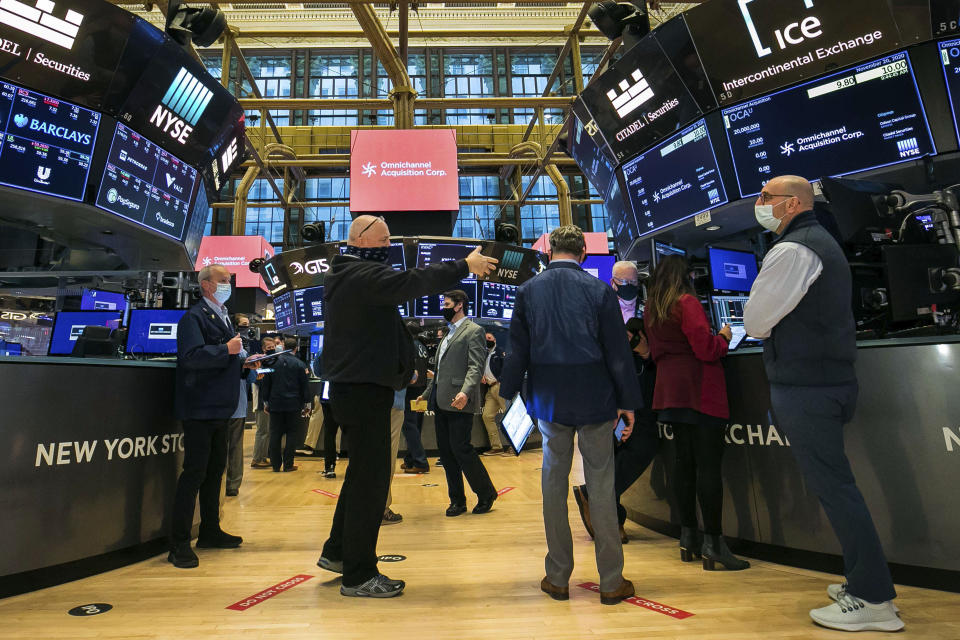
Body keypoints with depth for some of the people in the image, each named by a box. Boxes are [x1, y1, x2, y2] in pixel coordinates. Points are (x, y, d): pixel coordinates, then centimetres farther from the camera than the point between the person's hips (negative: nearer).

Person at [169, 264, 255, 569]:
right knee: (195, 471, -7)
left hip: (220, 408, 9)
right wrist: (227, 350, -23)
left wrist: (244, 363, 11)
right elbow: (191, 356, -24)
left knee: (216, 468, 16)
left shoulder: (224, 317, 20)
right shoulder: (194, 317, -9)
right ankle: (179, 543, 3)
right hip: (199, 408, -9)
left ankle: (210, 531, 28)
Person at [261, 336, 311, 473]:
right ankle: (288, 464, 5)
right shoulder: (300, 364, -3)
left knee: (275, 435, 8)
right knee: (292, 434, 5)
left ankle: (275, 464, 12)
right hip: (293, 405, -2)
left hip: (275, 404, 2)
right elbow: (305, 386, -2)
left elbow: (265, 383, 8)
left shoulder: (273, 362, 3)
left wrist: (266, 402, 16)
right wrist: (307, 405, 5)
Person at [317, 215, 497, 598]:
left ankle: (337, 552, 33)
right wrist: (465, 265, -23)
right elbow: (412, 282, -29)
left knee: (363, 473, 21)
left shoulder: (345, 275, 19)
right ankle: (358, 575, 8)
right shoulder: (363, 275, -16)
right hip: (364, 390, -11)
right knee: (370, 478, -4)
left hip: (354, 388, 11)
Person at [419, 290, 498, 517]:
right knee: (445, 450, 9)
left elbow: (476, 367, -16)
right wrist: (427, 394, 27)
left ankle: (486, 493, 12)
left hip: (459, 402, -9)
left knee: (460, 448, -8)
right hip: (441, 402, 9)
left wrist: (465, 392, -30)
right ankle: (457, 500, 19)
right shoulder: (449, 334, 22)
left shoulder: (473, 331, -5)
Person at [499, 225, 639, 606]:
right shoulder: (599, 290, -3)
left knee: (554, 484, 10)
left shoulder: (528, 291, 2)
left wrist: (508, 393, 12)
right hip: (594, 400, -1)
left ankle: (558, 578, 20)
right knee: (601, 486, 5)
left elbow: (517, 349, 4)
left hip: (549, 399, 2)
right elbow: (617, 350, -2)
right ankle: (611, 581, 14)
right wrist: (628, 402, 4)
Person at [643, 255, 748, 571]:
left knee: (685, 463, 12)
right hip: (700, 391, -8)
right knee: (709, 465, -5)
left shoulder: (650, 311, 13)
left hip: (671, 391, 8)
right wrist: (723, 337, 4)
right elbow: (706, 349, -16)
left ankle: (687, 536, 18)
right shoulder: (687, 303, -11)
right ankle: (713, 543, -2)